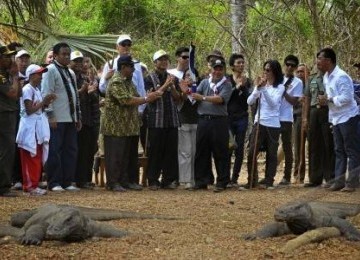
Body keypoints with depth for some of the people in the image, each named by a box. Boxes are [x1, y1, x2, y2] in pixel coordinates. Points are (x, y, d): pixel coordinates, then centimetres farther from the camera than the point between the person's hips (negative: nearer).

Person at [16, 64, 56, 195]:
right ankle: (30, 186, -5)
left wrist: (46, 102, 3)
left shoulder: (36, 90, 16)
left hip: (38, 127, 9)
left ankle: (33, 185, 15)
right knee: (30, 159, -7)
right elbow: (29, 110, -18)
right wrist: (43, 101, -16)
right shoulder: (27, 89, -12)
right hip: (30, 128, -9)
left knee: (37, 159, 10)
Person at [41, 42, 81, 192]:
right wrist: (50, 116, -17)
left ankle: (67, 182, 13)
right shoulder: (51, 70, -5)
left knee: (70, 151, 8)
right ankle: (54, 183, -1)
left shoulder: (70, 72, 19)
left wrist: (78, 117, 18)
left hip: (71, 118, 8)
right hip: (57, 119, -8)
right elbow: (46, 94, -12)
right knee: (55, 151, -5)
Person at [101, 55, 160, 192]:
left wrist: (148, 97, 3)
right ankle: (113, 183, 0)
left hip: (130, 126, 9)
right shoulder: (116, 82, -15)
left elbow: (135, 98, 19)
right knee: (116, 155, -5)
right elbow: (126, 100, -24)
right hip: (116, 127, -9)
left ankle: (128, 181, 17)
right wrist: (146, 99, -17)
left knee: (130, 155, 10)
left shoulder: (128, 81, 16)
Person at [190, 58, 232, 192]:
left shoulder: (226, 85, 0)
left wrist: (203, 97, -18)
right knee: (201, 152, 8)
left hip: (219, 122, -4)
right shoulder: (205, 82, 12)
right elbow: (195, 94, 2)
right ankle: (201, 181, 17)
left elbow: (220, 99, -14)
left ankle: (222, 182, 7)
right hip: (203, 120, 4)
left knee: (220, 153, 0)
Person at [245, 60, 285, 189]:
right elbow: (249, 101, 1)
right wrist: (257, 88, -13)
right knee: (251, 152, -4)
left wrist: (264, 89, -23)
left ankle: (269, 181, 12)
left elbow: (273, 103, -15)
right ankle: (251, 181, 2)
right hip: (259, 123, 3)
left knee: (271, 154, 4)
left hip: (273, 125, -3)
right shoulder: (261, 84, 9)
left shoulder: (280, 87, -1)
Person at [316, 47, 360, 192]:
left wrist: (329, 99, -18)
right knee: (339, 151, 11)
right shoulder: (326, 77, 10)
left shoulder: (341, 77, -19)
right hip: (336, 119, 9)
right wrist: (324, 99, -1)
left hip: (348, 117, -9)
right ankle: (339, 181, 15)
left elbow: (346, 98, -24)